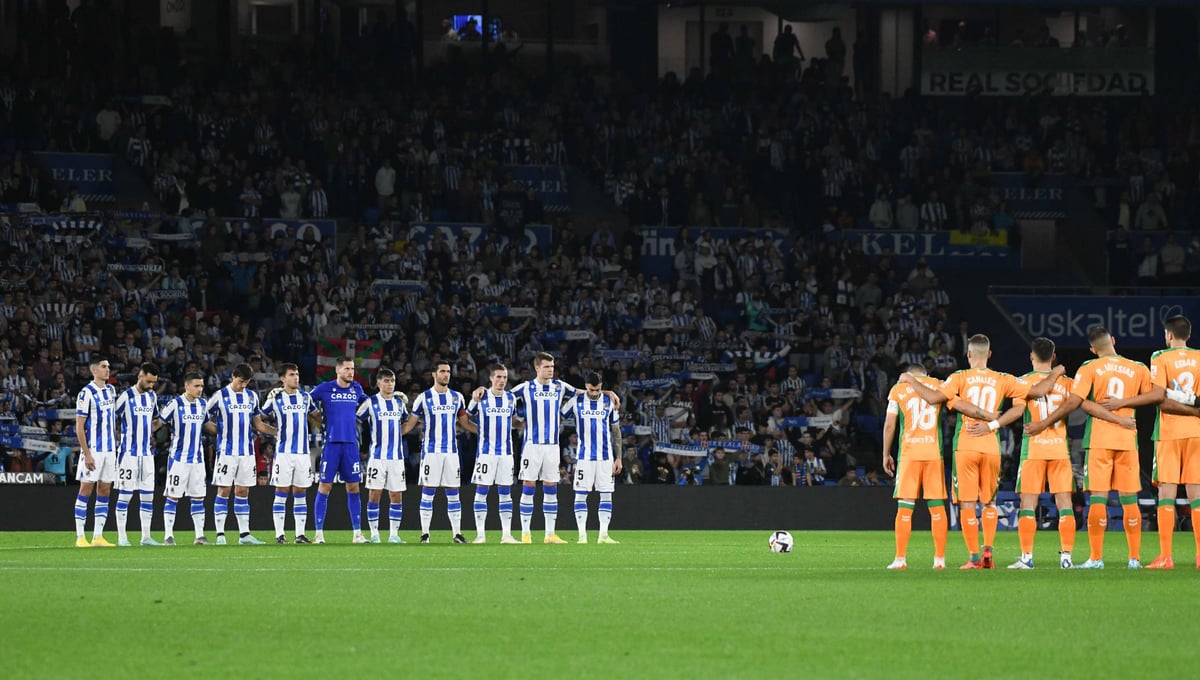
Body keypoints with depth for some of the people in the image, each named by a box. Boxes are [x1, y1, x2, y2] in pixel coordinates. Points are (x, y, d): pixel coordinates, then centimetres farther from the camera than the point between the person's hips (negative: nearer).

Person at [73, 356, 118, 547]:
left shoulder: (111, 391, 11)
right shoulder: (86, 393, -11)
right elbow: (79, 427, -12)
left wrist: (116, 445, 15)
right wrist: (87, 454, -17)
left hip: (110, 449, 7)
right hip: (93, 450, -7)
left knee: (104, 491, 6)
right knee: (86, 489, -4)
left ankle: (98, 537, 9)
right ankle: (80, 537, -2)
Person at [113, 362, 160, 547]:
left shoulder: (152, 396, 10)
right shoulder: (126, 397, -10)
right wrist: (121, 436, -2)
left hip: (147, 453, 6)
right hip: (129, 453, -6)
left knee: (148, 495, 6)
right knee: (125, 494, -3)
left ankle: (146, 536, 10)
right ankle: (122, 536, 0)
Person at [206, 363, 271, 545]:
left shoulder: (252, 397, 11)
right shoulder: (220, 396, -3)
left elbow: (258, 424, 19)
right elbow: (205, 422, 2)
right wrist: (221, 431, -7)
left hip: (247, 452, 4)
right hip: (226, 452, -4)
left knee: (243, 492, 7)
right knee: (224, 491, -4)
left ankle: (244, 534, 9)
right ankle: (220, 535, -2)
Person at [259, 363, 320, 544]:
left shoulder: (305, 397, 11)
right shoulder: (275, 399, 0)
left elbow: (317, 418, 26)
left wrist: (309, 428, 13)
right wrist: (275, 432, -1)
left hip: (303, 452, 4)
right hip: (284, 452, -3)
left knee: (300, 493, 5)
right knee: (281, 493, -3)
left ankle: (300, 534, 8)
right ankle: (279, 534, -1)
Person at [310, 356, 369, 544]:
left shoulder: (356, 388, 10)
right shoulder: (325, 388, -3)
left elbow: (365, 401, 30)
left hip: (351, 444, 4)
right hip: (332, 443, -4)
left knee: (353, 488, 5)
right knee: (324, 488, -4)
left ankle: (357, 533, 9)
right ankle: (319, 533, 0)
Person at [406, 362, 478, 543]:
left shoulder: (457, 397, 10)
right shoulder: (424, 398, 0)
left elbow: (464, 422, 20)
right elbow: (410, 424, 3)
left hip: (451, 451, 3)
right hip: (431, 451, -3)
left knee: (453, 493, 3)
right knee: (428, 492, -2)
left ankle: (457, 533, 5)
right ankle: (425, 533, 2)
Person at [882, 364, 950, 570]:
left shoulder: (899, 389, 6)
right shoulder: (939, 386, 9)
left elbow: (889, 425, 5)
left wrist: (886, 455, 12)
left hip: (909, 452, -1)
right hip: (935, 452, 1)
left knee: (905, 508, 2)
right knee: (937, 507, 5)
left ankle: (900, 559, 0)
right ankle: (940, 558, 3)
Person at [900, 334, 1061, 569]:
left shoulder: (960, 378, -2)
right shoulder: (1003, 380, 5)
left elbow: (934, 397, -12)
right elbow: (1038, 391, 5)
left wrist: (911, 381, 3)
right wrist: (1055, 374, 23)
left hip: (966, 447, -2)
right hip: (991, 448, 2)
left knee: (968, 504, 1)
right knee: (990, 502, 16)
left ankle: (974, 557, -3)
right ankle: (988, 550, 3)